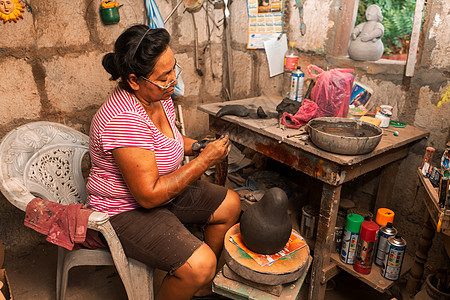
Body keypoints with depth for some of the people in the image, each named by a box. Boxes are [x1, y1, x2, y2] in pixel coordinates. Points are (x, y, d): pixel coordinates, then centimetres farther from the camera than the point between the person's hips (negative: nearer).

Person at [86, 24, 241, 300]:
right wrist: (204, 160, -25)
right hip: (126, 210, -9)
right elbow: (149, 195, -30)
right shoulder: (123, 121, -32)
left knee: (230, 204, 9)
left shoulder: (159, 96, -3)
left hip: (164, 191, 10)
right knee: (200, 264, -25)